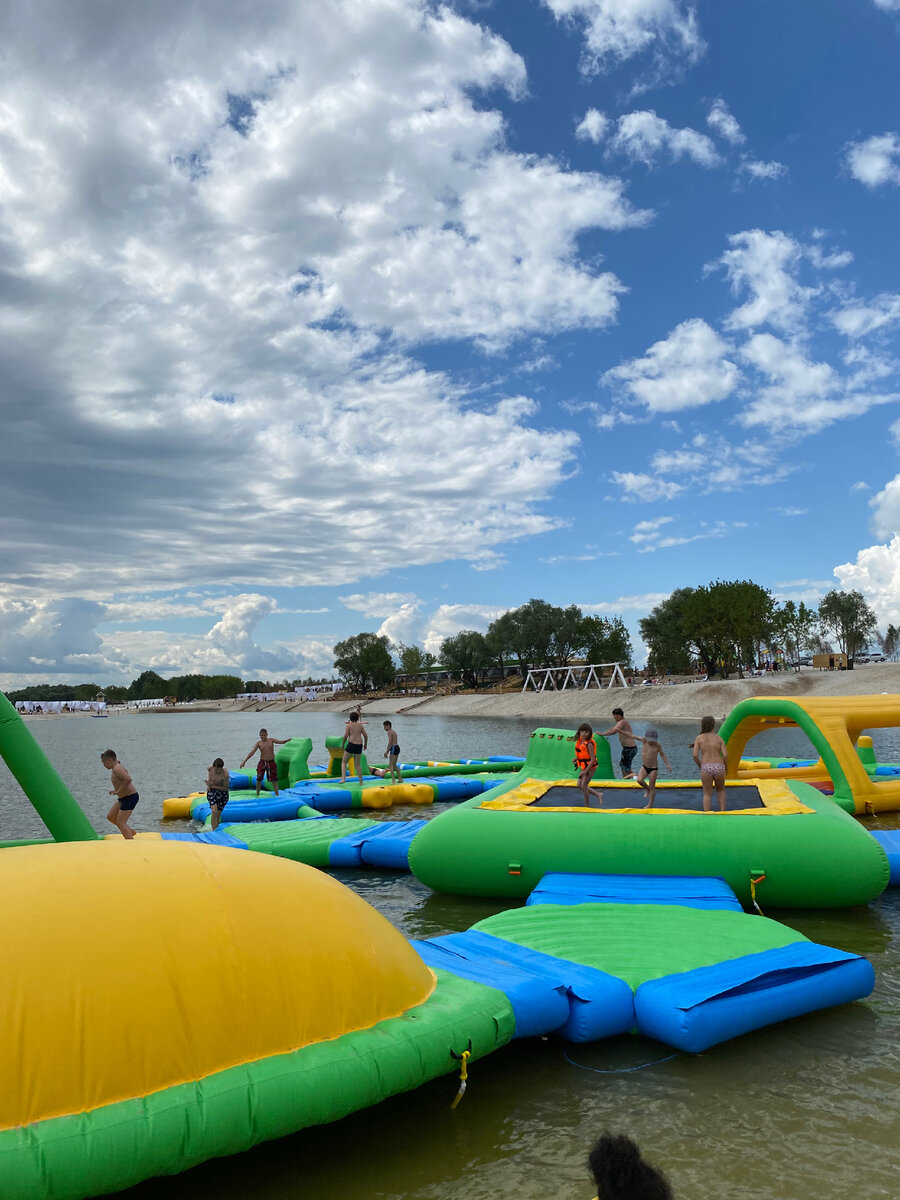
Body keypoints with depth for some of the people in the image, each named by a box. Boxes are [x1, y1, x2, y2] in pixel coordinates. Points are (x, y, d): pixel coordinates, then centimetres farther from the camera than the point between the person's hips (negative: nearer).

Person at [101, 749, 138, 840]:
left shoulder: (117, 768, -20)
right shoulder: (116, 768, 11)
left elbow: (128, 779, -35)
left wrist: (118, 791, -26)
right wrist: (115, 790, 12)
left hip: (130, 797, -11)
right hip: (123, 798, 11)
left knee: (121, 822, -11)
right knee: (110, 817, 18)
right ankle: (130, 832, 26)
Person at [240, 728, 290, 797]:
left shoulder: (271, 740, -1)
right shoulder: (258, 743, -3)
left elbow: (281, 742, -12)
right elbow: (252, 752, -8)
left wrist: (287, 740, -35)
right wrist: (244, 761, -14)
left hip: (271, 762, 0)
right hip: (262, 762, 0)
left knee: (274, 780, 1)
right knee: (259, 779, -2)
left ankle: (277, 795, 6)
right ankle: (257, 795, 13)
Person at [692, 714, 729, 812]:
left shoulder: (698, 738, 5)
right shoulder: (719, 738, 8)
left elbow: (695, 755, -6)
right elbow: (725, 755, -2)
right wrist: (726, 768, 14)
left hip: (706, 768, -1)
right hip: (719, 767, 1)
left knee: (707, 794, 13)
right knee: (720, 790, 28)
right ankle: (723, 813, 15)